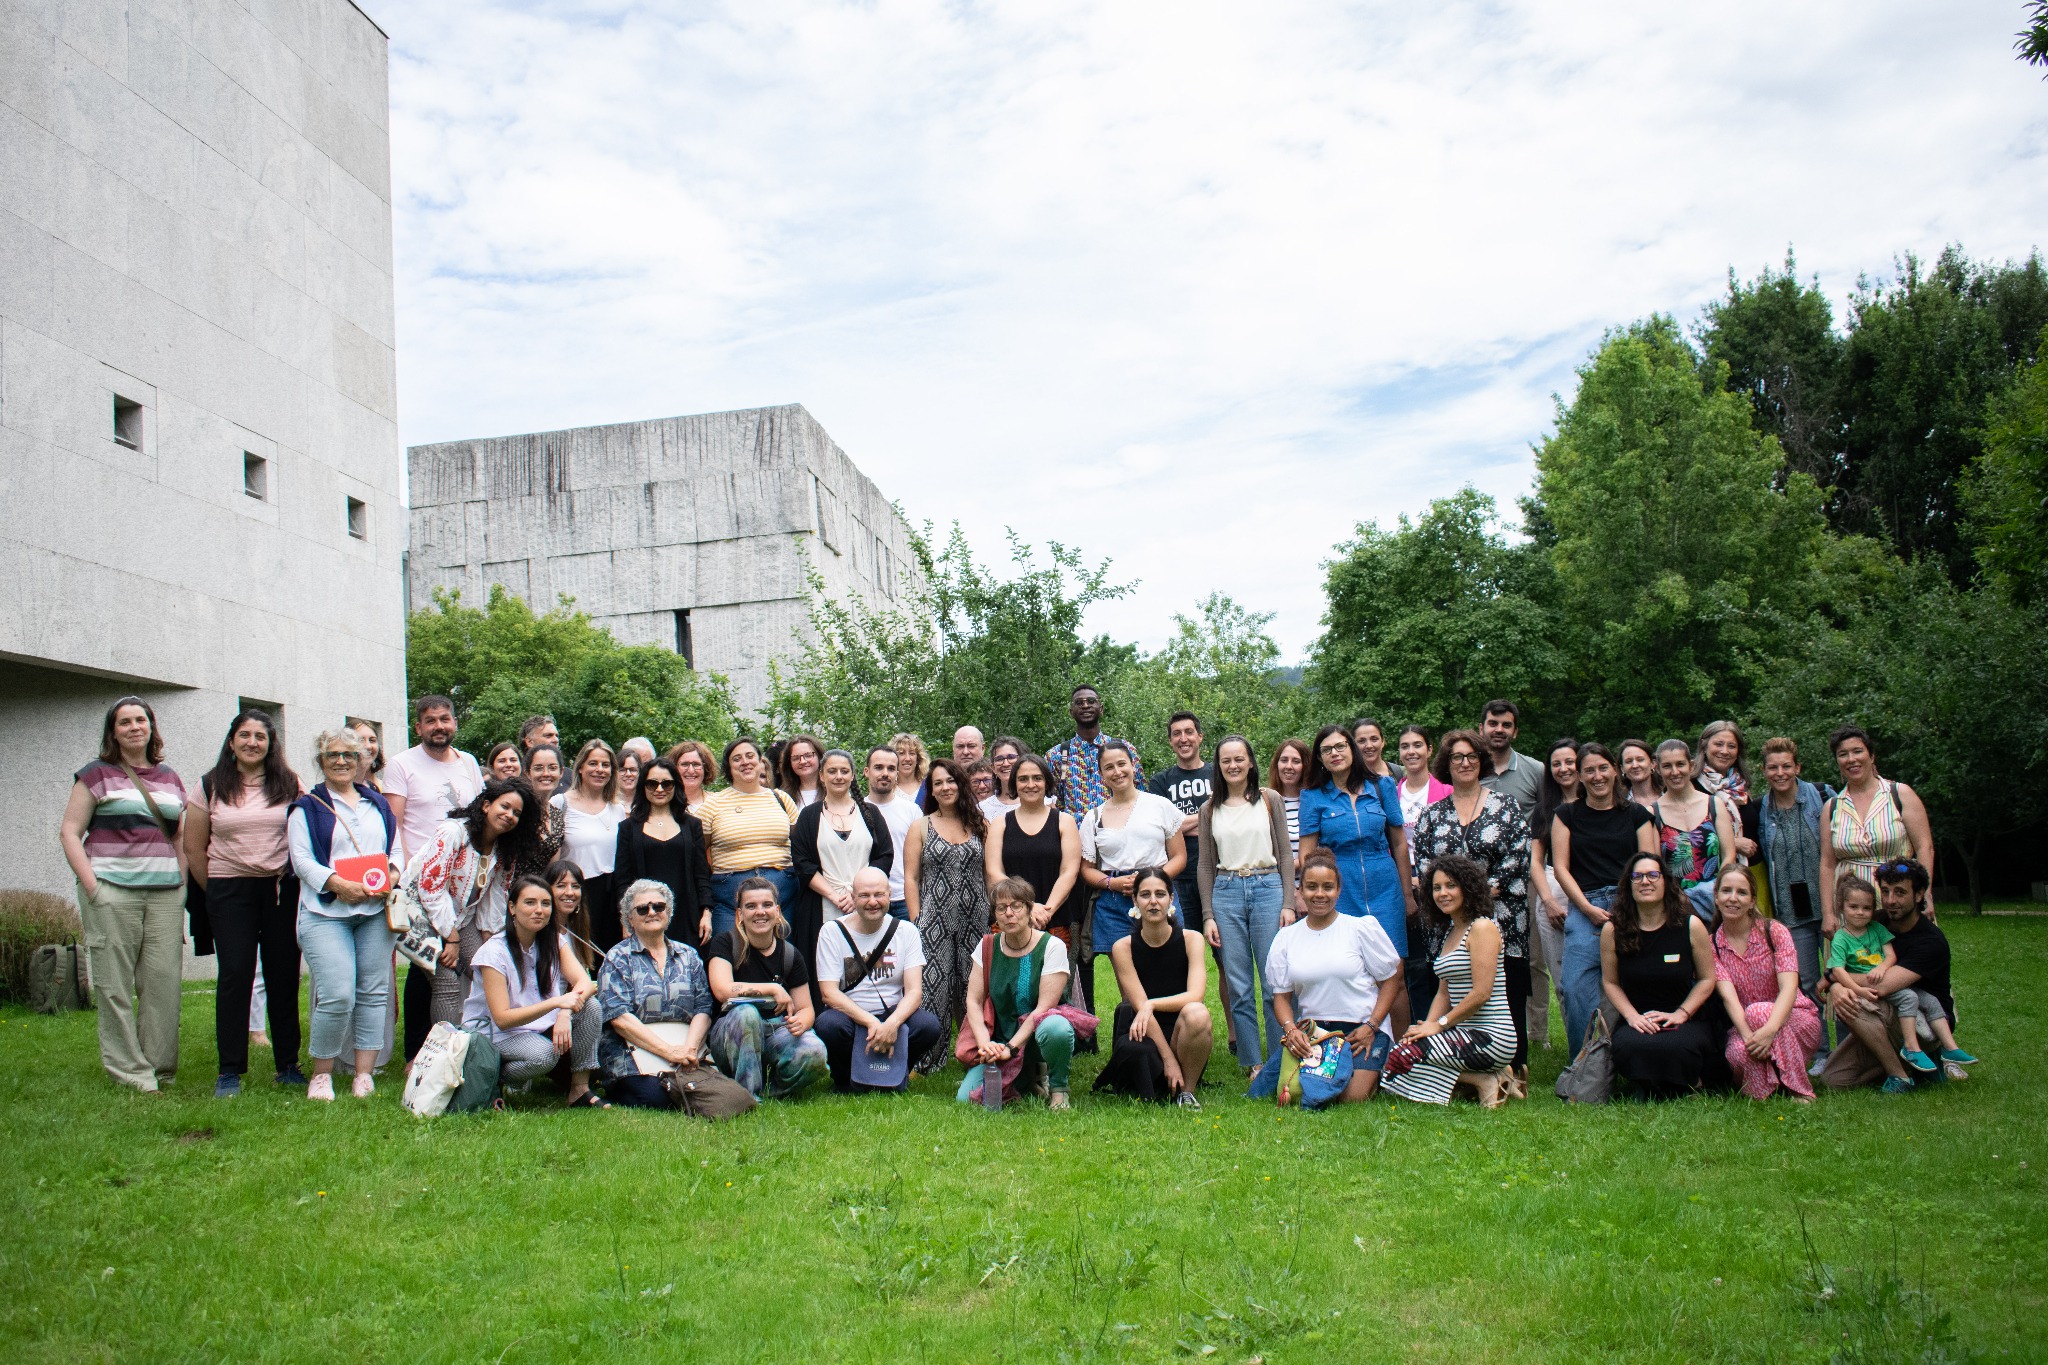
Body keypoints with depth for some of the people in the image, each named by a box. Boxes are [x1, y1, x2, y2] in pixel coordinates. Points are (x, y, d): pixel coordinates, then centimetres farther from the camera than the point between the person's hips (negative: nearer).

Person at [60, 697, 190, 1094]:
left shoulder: (170, 779, 17)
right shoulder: (97, 775, 4)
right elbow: (69, 831, 0)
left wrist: (181, 888, 12)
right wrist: (91, 885, -10)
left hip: (164, 893, 4)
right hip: (112, 892, -4)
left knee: (164, 981, 0)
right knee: (115, 984, -3)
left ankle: (160, 1070, 8)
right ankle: (129, 1072, 2)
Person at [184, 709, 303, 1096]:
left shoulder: (289, 784, 4)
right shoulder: (210, 787, 4)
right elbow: (194, 848, 7)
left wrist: (297, 880, 4)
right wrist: (215, 889, 8)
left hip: (282, 888, 1)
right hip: (229, 890, 0)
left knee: (284, 976, 3)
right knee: (235, 975, -4)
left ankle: (288, 1065, 12)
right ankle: (230, 1071, 4)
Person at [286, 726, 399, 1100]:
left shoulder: (379, 805, 20)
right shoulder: (307, 808, 8)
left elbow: (397, 848, 18)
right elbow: (301, 858, -2)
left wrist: (391, 874, -5)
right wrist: (338, 884, -17)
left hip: (375, 911, 4)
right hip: (326, 914, -4)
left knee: (373, 993, 1)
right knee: (337, 996, -13)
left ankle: (365, 1074, 7)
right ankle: (321, 1074, 3)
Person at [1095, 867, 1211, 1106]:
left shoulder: (1191, 939, -3)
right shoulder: (1123, 947, -5)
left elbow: (1194, 996, -15)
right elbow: (1139, 1005, -12)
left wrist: (1151, 1005, -25)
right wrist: (1168, 1058, -19)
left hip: (1181, 1033, 2)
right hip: (1144, 1034, -2)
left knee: (1196, 1013, -33)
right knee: (1131, 1050, -38)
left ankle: (1187, 1091, -10)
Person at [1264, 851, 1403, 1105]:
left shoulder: (1363, 928, 0)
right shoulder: (1286, 938, 8)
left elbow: (1391, 980, 3)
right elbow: (1281, 995, 9)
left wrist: (1371, 1027, -9)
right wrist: (1290, 1029, -11)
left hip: (1361, 1029, -2)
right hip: (1311, 1030, 2)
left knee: (1352, 1099, -20)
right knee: (1290, 1095, -19)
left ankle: (1372, 1072, 14)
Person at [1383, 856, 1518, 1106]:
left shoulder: (1482, 927, -10)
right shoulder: (1450, 932, 18)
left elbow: (1481, 993, -17)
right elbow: (1444, 994, 15)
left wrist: (1439, 1024, -12)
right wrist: (1426, 1026, -2)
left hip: (1490, 1036, -9)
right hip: (1466, 1033, 9)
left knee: (1403, 1057, -20)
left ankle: (1484, 1082, -6)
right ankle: (1489, 1076, 2)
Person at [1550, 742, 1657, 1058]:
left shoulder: (1636, 814, 13)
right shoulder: (1567, 815, 13)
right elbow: (1561, 867, 8)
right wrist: (1588, 908, -5)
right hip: (1584, 909, 0)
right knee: (1577, 989, -13)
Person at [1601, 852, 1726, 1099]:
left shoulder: (1690, 926, -4)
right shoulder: (1612, 930, -3)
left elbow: (1707, 979, 4)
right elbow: (1610, 982, 6)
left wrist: (1681, 1014, -9)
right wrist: (1633, 1016, -9)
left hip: (1688, 1021, 0)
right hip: (1637, 1021, 0)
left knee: (1673, 1048, -35)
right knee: (1629, 1046, -35)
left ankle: (1688, 1088, 3)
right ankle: (1645, 1092, 0)